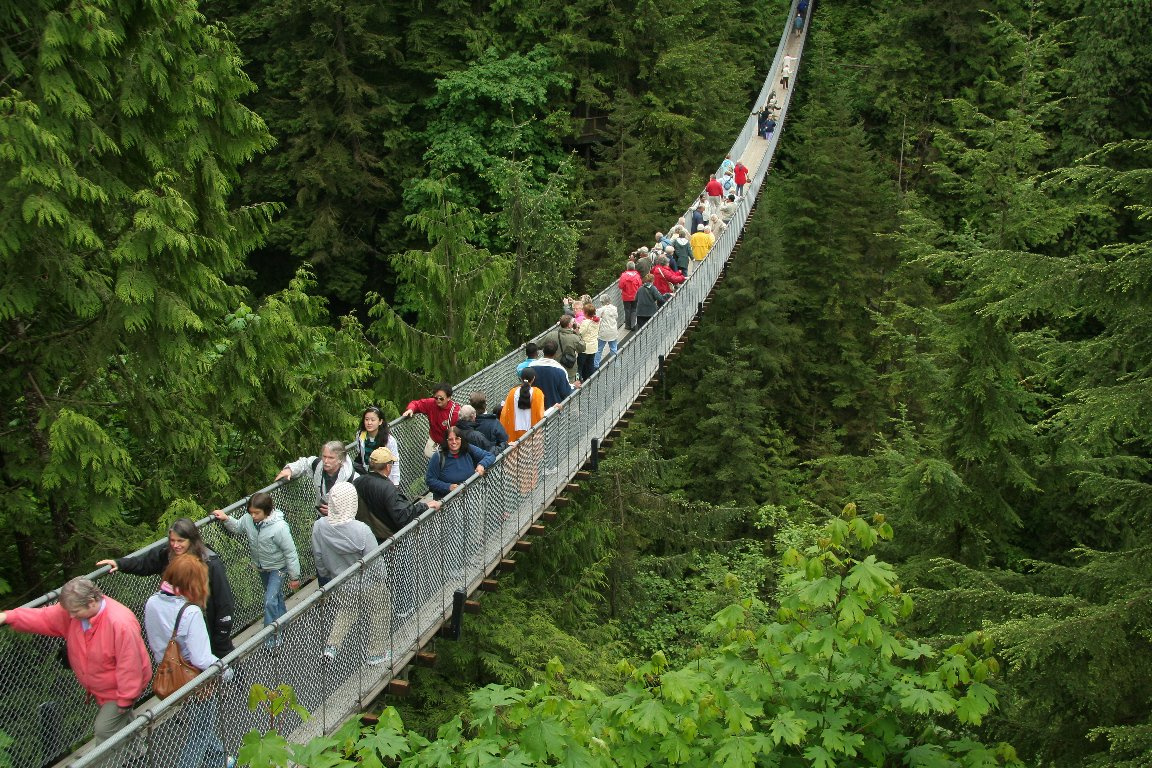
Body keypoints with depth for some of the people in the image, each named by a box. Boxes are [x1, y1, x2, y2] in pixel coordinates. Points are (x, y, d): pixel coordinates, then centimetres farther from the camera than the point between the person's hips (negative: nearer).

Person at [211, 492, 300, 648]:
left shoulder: (279, 527, -35)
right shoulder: (248, 519, -19)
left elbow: (290, 553, -25)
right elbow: (237, 528, 7)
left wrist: (294, 577, -17)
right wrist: (226, 519, -13)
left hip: (277, 567, -6)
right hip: (261, 567, 6)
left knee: (270, 600, -11)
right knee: (276, 595, 26)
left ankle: (271, 635, 4)